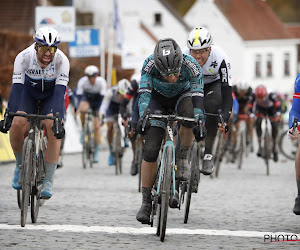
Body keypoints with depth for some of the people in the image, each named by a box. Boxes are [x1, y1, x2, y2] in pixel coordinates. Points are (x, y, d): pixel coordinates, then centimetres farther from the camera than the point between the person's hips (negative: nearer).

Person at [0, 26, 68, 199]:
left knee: (53, 128, -25)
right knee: (18, 125, -24)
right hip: (29, 92, 1)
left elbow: (60, 91, -39)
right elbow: (16, 88, -35)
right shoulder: (24, 57, -31)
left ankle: (48, 181, -19)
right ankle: (20, 165, 3)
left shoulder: (62, 60, -32)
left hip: (51, 95, -1)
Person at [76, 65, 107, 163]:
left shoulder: (101, 81, -28)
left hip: (97, 100, 0)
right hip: (86, 98, 0)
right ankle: (83, 130, -12)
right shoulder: (82, 81, -27)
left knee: (97, 126, -7)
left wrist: (100, 111, -35)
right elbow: (79, 95, -27)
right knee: (83, 109, -38)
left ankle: (96, 152, 2)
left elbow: (103, 96, -28)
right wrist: (79, 107, -40)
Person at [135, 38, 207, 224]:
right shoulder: (150, 64, -32)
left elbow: (198, 96, -37)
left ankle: (182, 158, -15)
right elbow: (144, 92, -37)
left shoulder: (191, 65, -33)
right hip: (159, 98, 0)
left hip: (183, 95, 0)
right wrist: (142, 117, -53)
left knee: (188, 113, -38)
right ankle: (146, 202, -4)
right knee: (151, 149, -14)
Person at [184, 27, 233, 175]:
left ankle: (208, 154, -25)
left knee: (211, 105, -32)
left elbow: (227, 92, -34)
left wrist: (225, 118, -47)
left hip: (214, 84, -1)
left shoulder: (220, 58, -35)